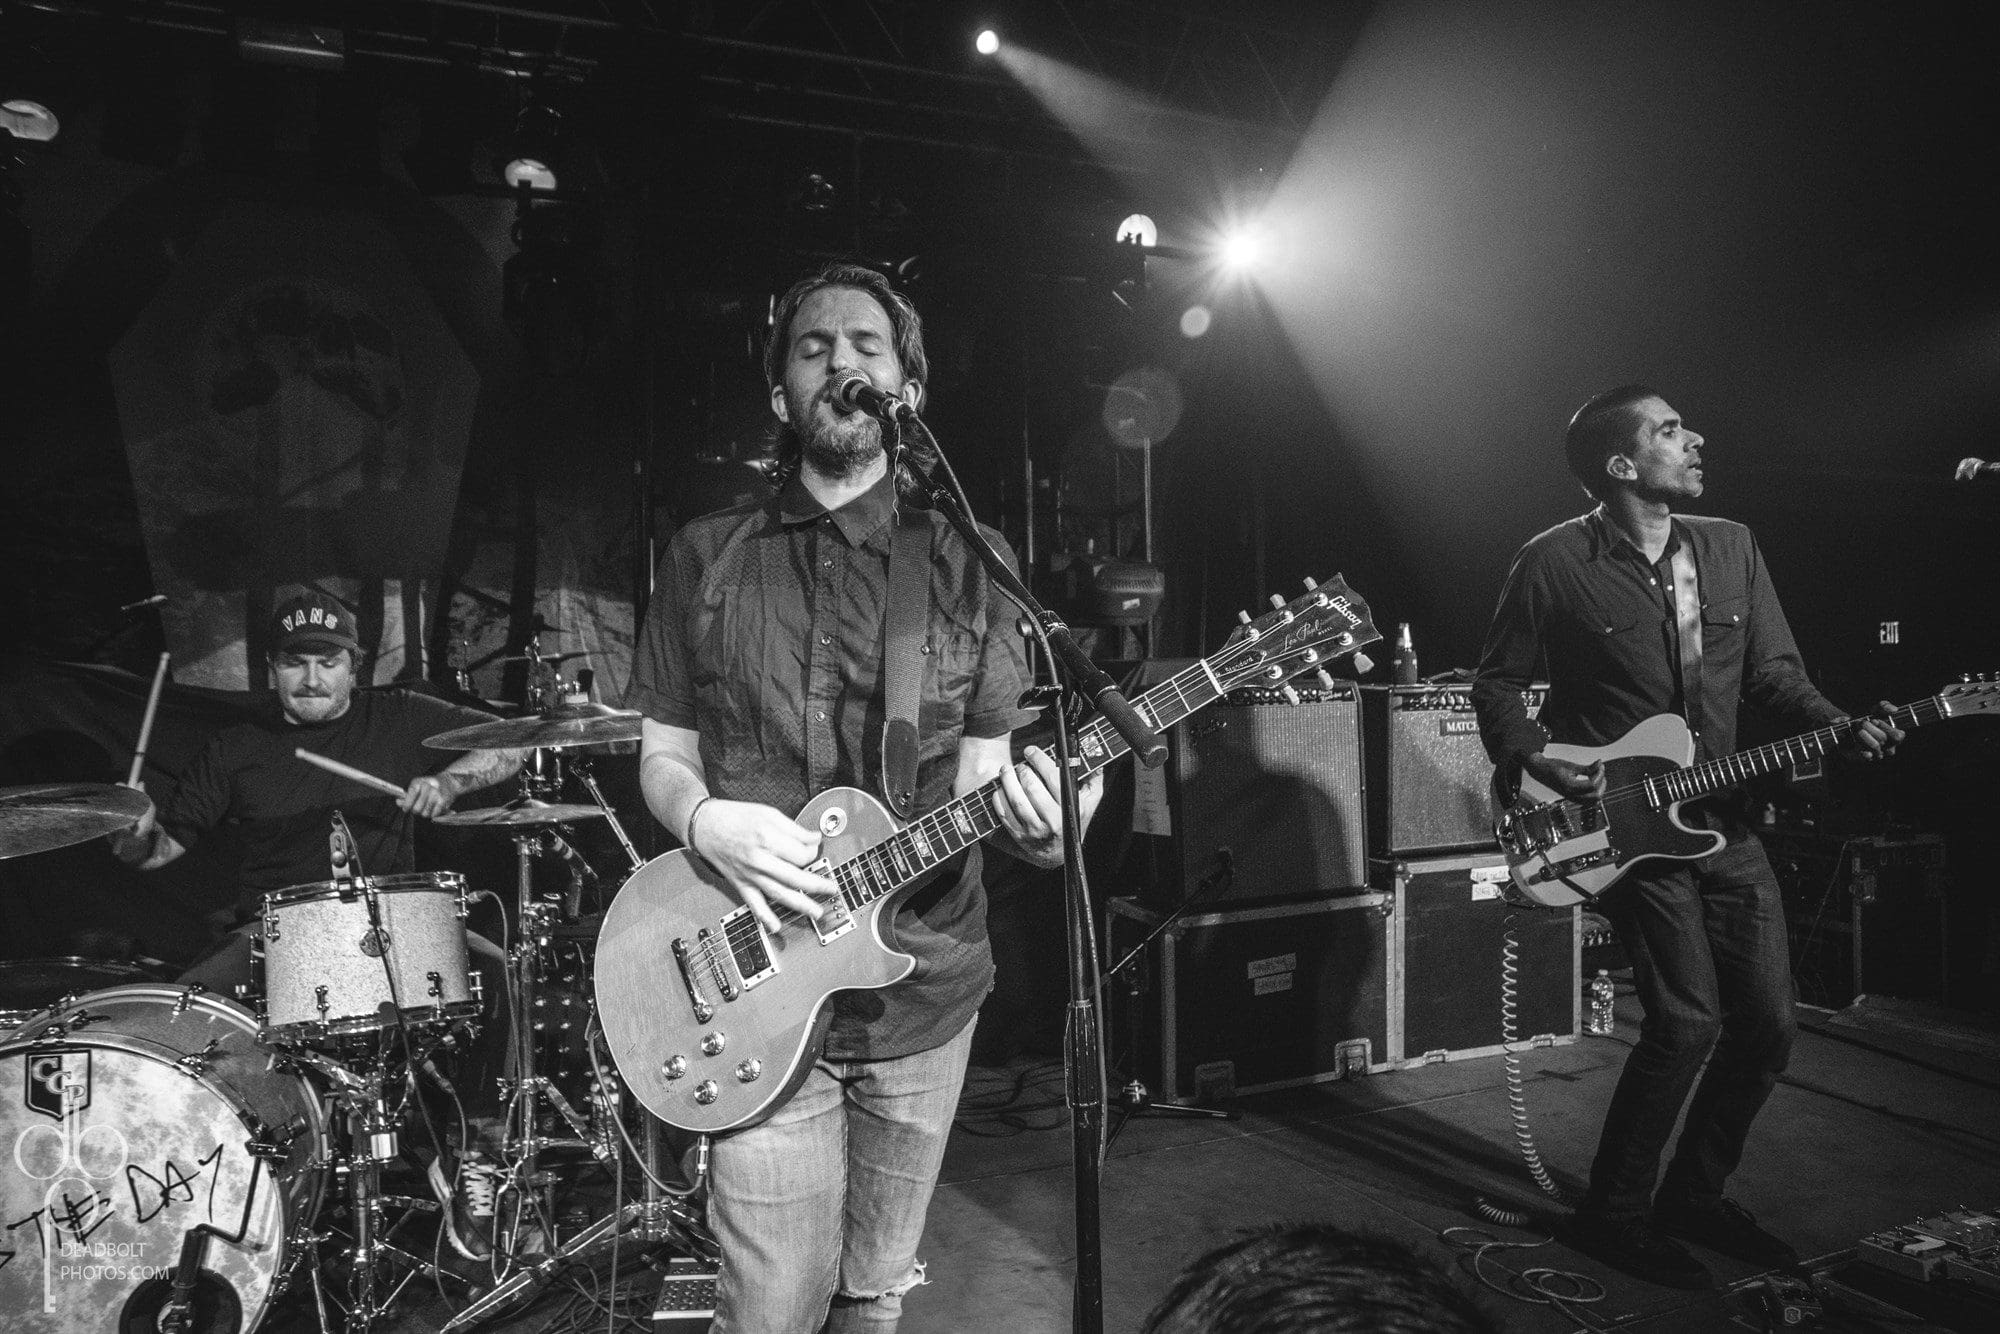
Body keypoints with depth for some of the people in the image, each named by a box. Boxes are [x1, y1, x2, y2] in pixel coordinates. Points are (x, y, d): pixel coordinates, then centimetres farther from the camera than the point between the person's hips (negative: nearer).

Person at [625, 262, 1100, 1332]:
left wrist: (1026, 814, -20)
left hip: (924, 983, 1)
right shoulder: (705, 558, 3)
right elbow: (660, 754, 7)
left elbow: (975, 768, 2)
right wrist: (703, 819, -16)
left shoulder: (969, 562, 3)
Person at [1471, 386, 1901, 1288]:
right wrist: (1533, 761, -16)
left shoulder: (1731, 547, 8)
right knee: (1687, 1020, -14)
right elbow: (1497, 683, -1)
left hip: (1719, 819, 7)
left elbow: (1775, 671, 10)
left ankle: (1695, 1197, 28)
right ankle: (1613, 1215, 5)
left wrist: (1842, 730, -7)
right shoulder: (1554, 564, -8)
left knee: (1766, 1023, 7)